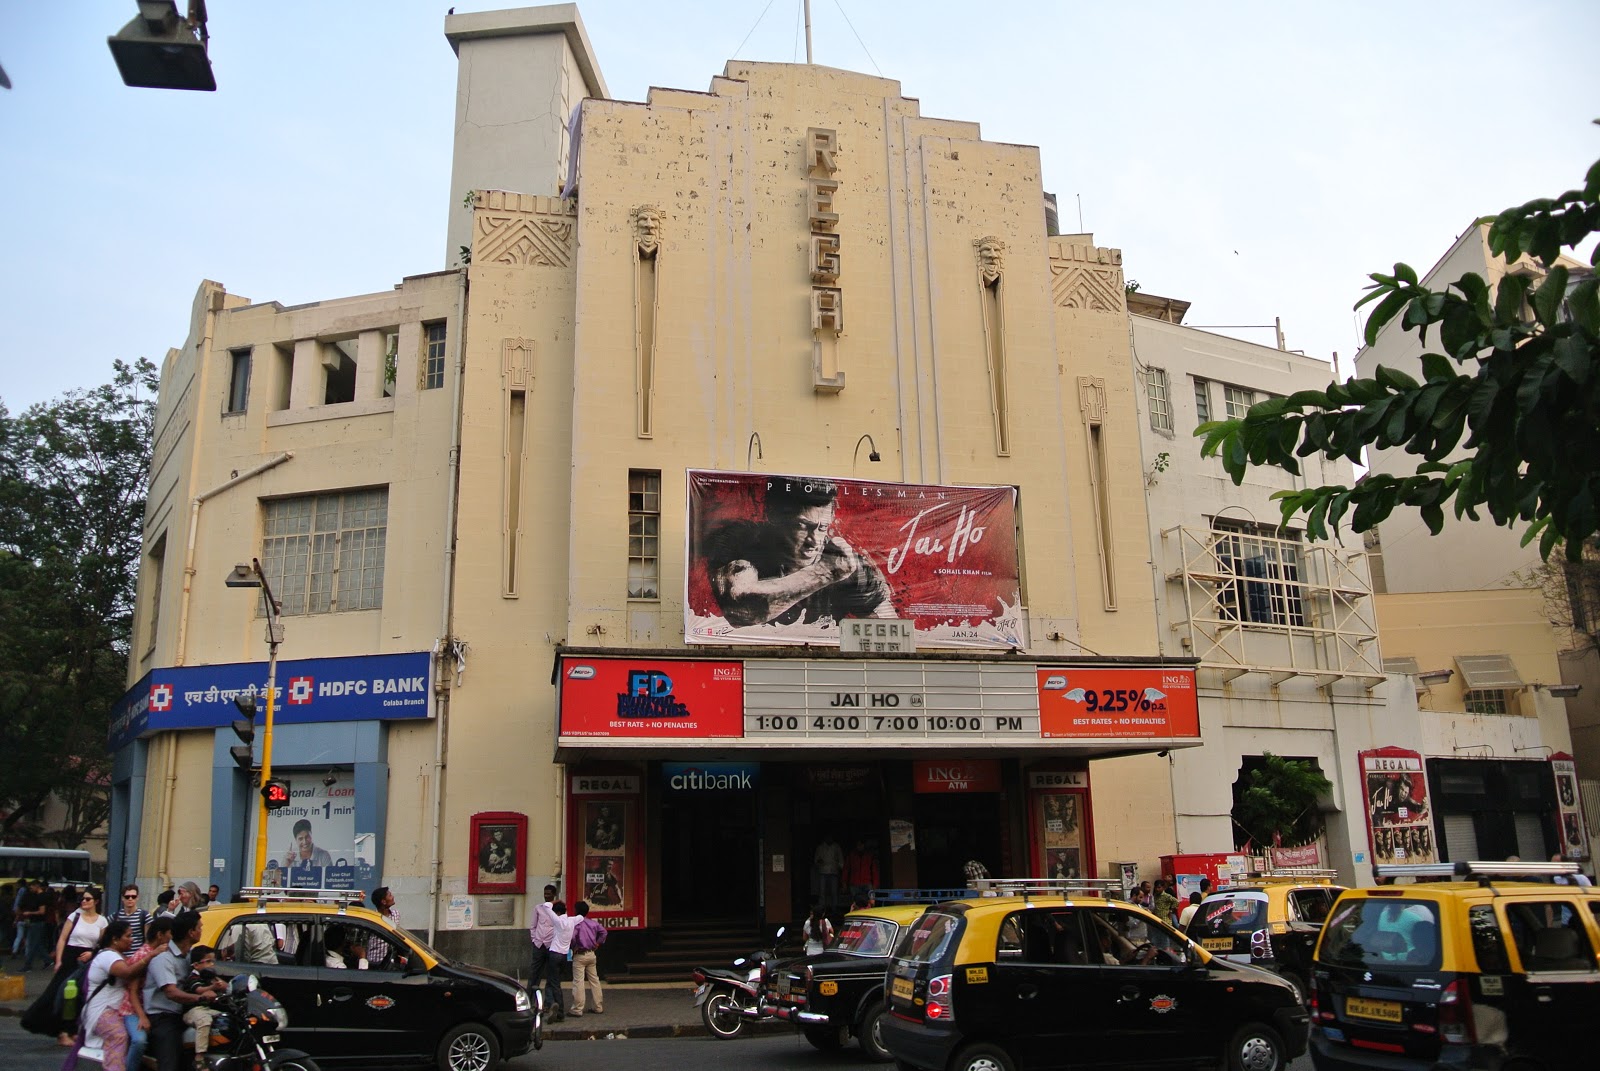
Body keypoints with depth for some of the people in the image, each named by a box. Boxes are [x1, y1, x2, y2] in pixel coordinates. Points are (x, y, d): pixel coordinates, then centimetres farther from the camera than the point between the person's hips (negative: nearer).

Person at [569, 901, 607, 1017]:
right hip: (592, 954, 6)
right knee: (594, 980, 13)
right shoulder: (593, 922, 7)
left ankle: (577, 1010, -3)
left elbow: (572, 936, -26)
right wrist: (598, 943, 10)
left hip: (580, 955, -6)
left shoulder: (576, 923, -12)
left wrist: (574, 947, -10)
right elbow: (603, 932, 8)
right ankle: (599, 1007, 18)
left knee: (578, 982, -3)